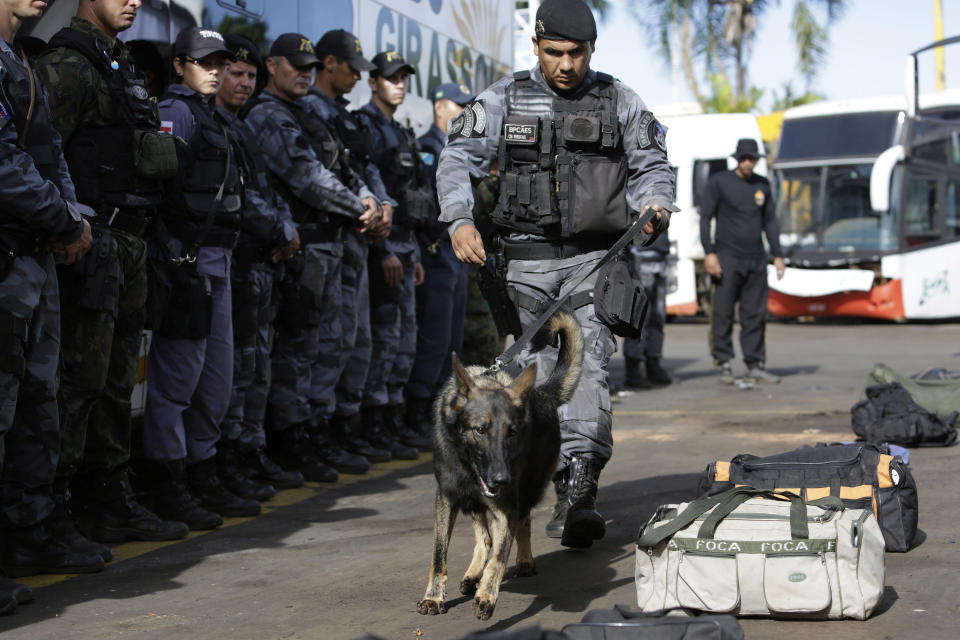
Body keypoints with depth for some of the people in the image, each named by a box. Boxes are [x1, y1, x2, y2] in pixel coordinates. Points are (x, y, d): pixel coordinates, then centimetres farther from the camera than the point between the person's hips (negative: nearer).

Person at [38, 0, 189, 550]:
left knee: (117, 381, 12)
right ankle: (53, 509, -1)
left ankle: (112, 501, 20)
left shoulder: (122, 66, 21)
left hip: (129, 246, 9)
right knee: (82, 378, -8)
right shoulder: (69, 65, -9)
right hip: (93, 244, -9)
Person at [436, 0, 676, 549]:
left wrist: (656, 204, -8)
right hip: (528, 257, 2)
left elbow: (652, 165, 14)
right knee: (537, 373, 4)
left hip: (594, 256, -1)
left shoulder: (620, 101, 7)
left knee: (589, 360, -19)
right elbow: (459, 158, 3)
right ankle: (569, 491, 17)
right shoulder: (505, 99, 6)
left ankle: (580, 489, -27)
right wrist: (460, 220, -13)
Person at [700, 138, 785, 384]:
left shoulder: (762, 184, 12)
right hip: (727, 258, -4)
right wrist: (709, 253, -13)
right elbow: (705, 218, -4)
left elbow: (770, 221, 18)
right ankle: (724, 365, 1)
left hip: (756, 260, 4)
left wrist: (777, 255, 11)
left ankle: (755, 366, 8)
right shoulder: (718, 182, -2)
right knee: (723, 313, -5)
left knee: (755, 314, 3)